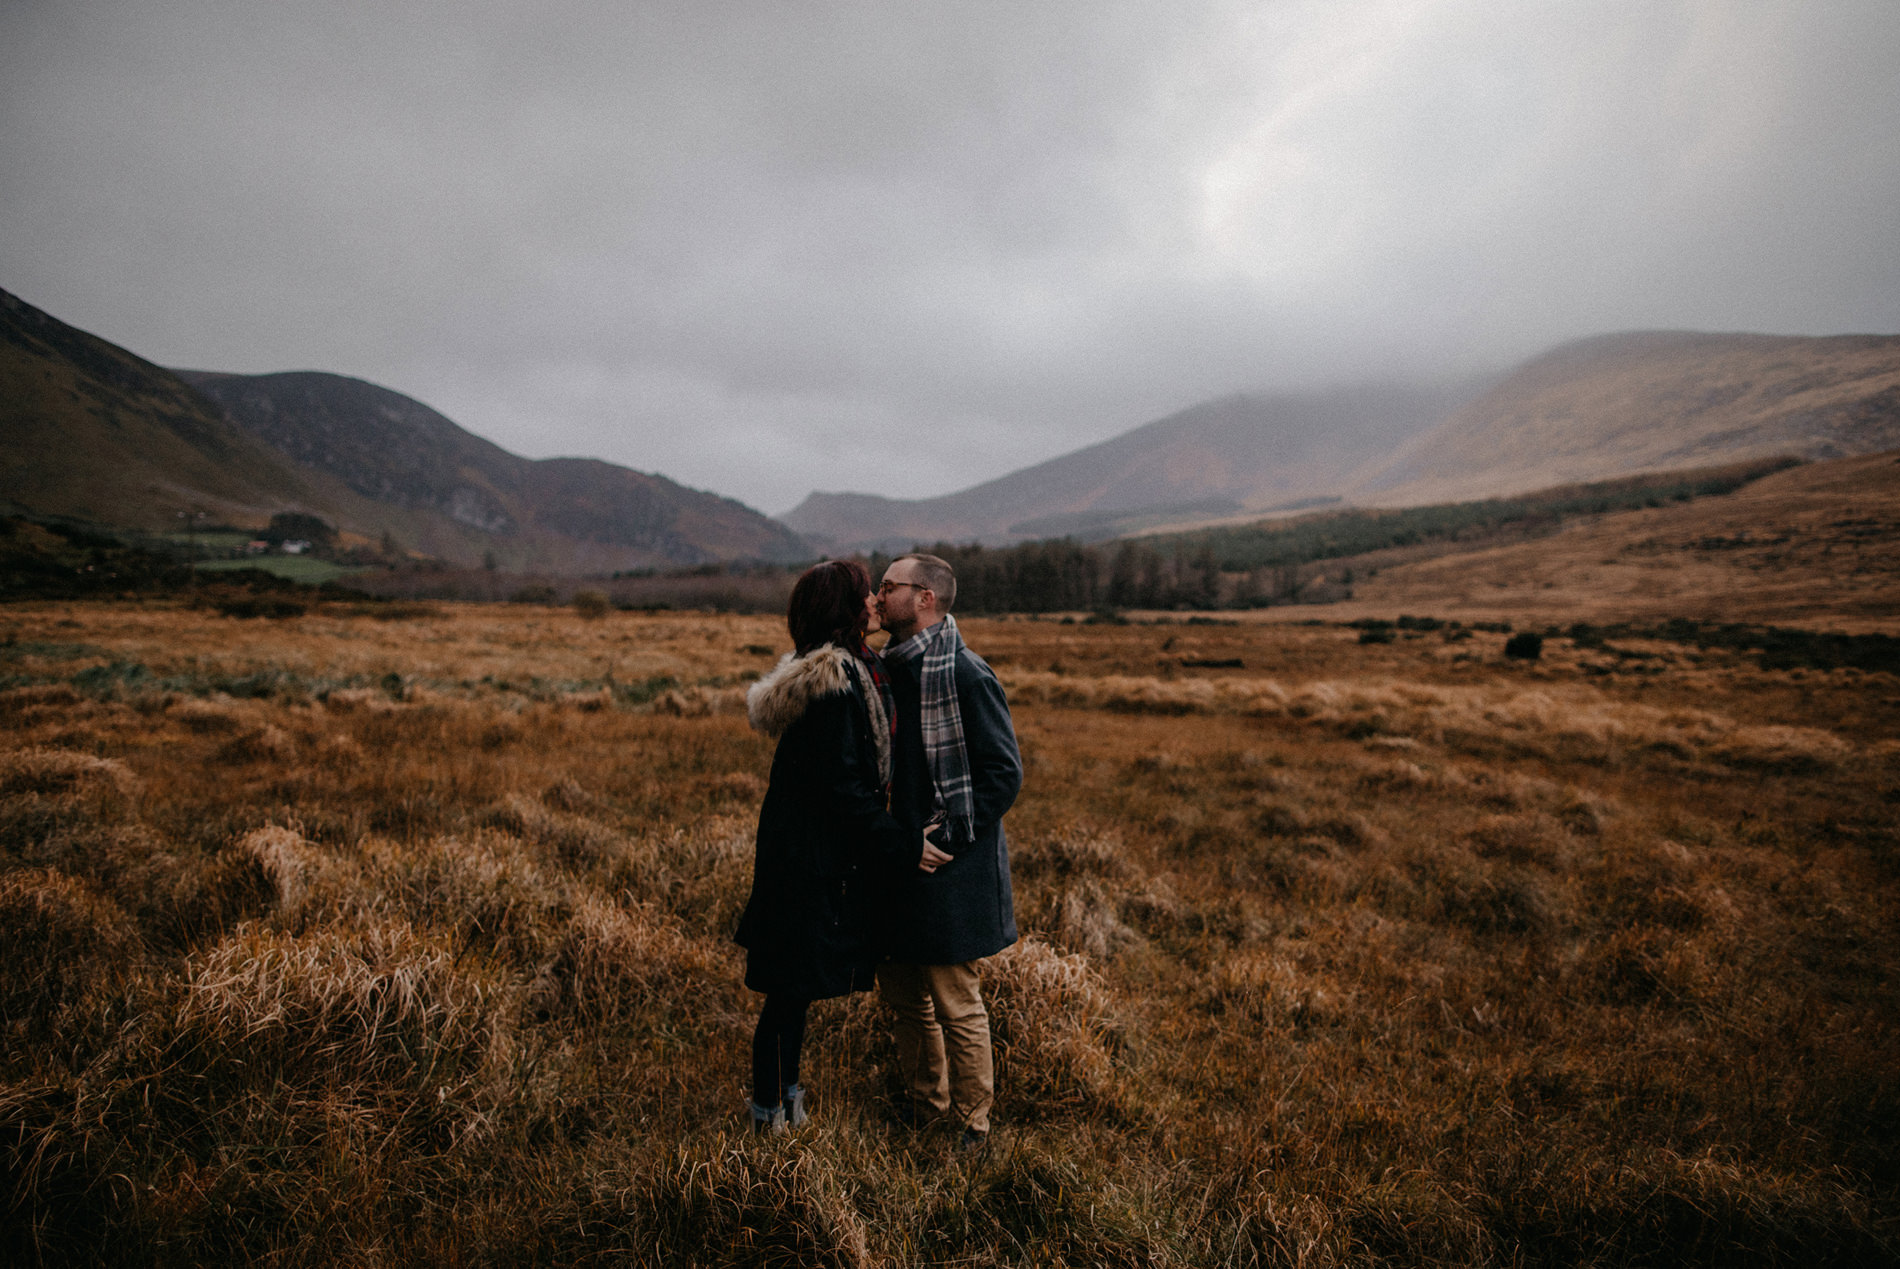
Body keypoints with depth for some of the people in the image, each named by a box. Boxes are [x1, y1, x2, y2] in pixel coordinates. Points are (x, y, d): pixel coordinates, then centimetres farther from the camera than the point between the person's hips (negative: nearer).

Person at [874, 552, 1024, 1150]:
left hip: (949, 870, -8)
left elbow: (1005, 772, -17)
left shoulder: (965, 675, -17)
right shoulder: (890, 668, 8)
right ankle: (926, 1102, 39)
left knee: (956, 1004, 4)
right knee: (902, 993, 19)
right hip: (900, 859, 8)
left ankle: (972, 1123, 24)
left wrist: (948, 839, -17)